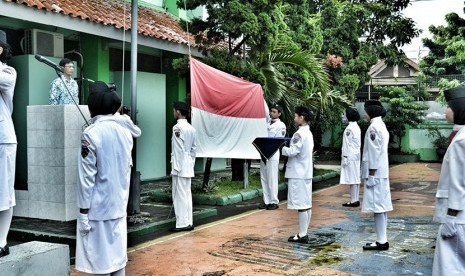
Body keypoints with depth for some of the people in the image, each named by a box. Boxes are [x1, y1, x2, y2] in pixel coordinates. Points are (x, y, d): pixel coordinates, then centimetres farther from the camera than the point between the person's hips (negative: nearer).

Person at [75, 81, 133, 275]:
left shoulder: (91, 133, -14)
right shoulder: (125, 132, 4)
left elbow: (87, 177, -14)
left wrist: (83, 212, -9)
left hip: (98, 207, -6)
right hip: (119, 205, 6)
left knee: (100, 259, 3)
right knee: (118, 255, 13)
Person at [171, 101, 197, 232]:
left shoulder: (177, 127, -13)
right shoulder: (191, 128, 11)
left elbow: (179, 149, -17)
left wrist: (176, 167, -15)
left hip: (180, 167, -8)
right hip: (188, 167, 8)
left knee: (180, 195, -3)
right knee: (187, 194, 12)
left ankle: (182, 223, 1)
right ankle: (188, 222, 16)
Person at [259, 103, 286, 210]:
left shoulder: (281, 125, -3)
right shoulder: (266, 124, 15)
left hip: (273, 154, -6)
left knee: (272, 179, -4)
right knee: (264, 178, 7)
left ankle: (274, 202, 4)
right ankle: (266, 201, 14)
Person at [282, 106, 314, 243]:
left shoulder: (299, 134, -16)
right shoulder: (308, 133, 14)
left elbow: (293, 152, -21)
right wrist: (285, 147, 15)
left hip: (298, 174, -10)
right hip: (306, 172, 10)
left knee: (301, 205, -5)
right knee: (306, 204, 11)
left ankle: (302, 235, 0)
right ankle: (304, 233, 18)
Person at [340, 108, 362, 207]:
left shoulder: (349, 128, -16)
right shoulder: (357, 127, 12)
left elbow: (347, 144, -17)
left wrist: (345, 158, -14)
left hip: (350, 157, -9)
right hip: (356, 155, 9)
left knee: (352, 179, -5)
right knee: (356, 178, 11)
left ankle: (353, 201, -2)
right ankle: (356, 199, 16)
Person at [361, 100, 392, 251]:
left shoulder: (374, 127, -15)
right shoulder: (381, 125, 15)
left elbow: (374, 153, -19)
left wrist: (371, 175, -18)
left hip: (375, 173, -10)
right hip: (382, 172, 10)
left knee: (377, 206, -6)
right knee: (381, 206, 12)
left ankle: (381, 241, -2)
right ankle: (382, 239, 18)